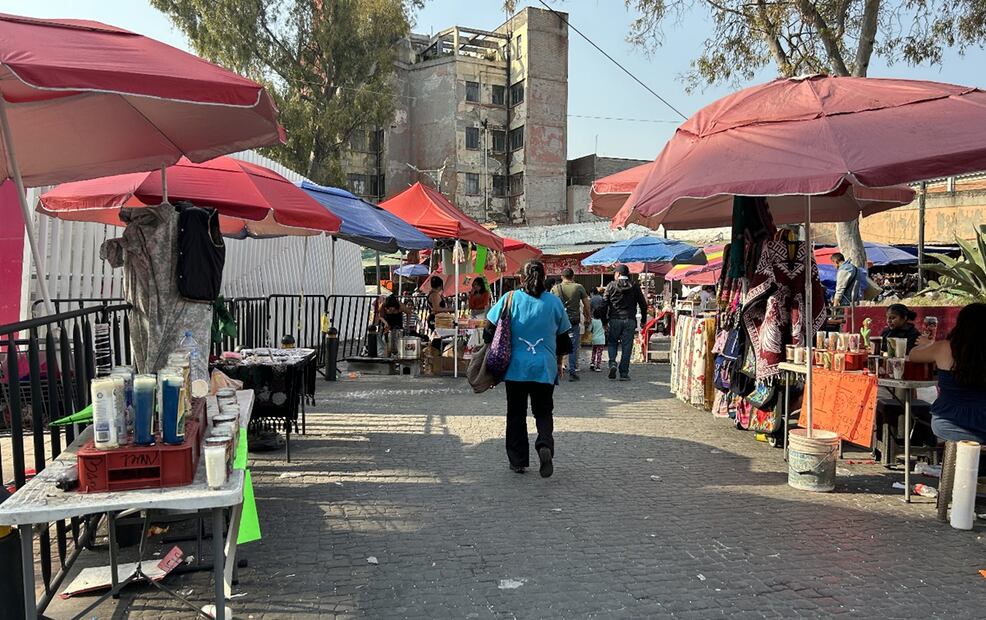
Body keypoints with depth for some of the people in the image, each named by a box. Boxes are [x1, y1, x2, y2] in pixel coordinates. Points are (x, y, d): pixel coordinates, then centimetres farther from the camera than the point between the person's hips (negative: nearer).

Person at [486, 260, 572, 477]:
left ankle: (518, 461, 15)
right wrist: (556, 356, 25)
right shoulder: (554, 302, 0)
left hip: (516, 367, 0)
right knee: (543, 412, 12)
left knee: (516, 414, 11)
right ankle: (545, 445, -14)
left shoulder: (510, 299, -4)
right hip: (545, 369, 1)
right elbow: (563, 337, 8)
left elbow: (490, 331, -1)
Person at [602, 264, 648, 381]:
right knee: (627, 347, 4)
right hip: (629, 320, 1)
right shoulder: (634, 286, 5)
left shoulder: (611, 285, 1)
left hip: (614, 320, -1)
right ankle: (624, 373, 4)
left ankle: (612, 363, -7)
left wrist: (604, 321, 4)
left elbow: (604, 304, -2)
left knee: (612, 343, 16)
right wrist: (643, 320, 15)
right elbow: (643, 304, 5)